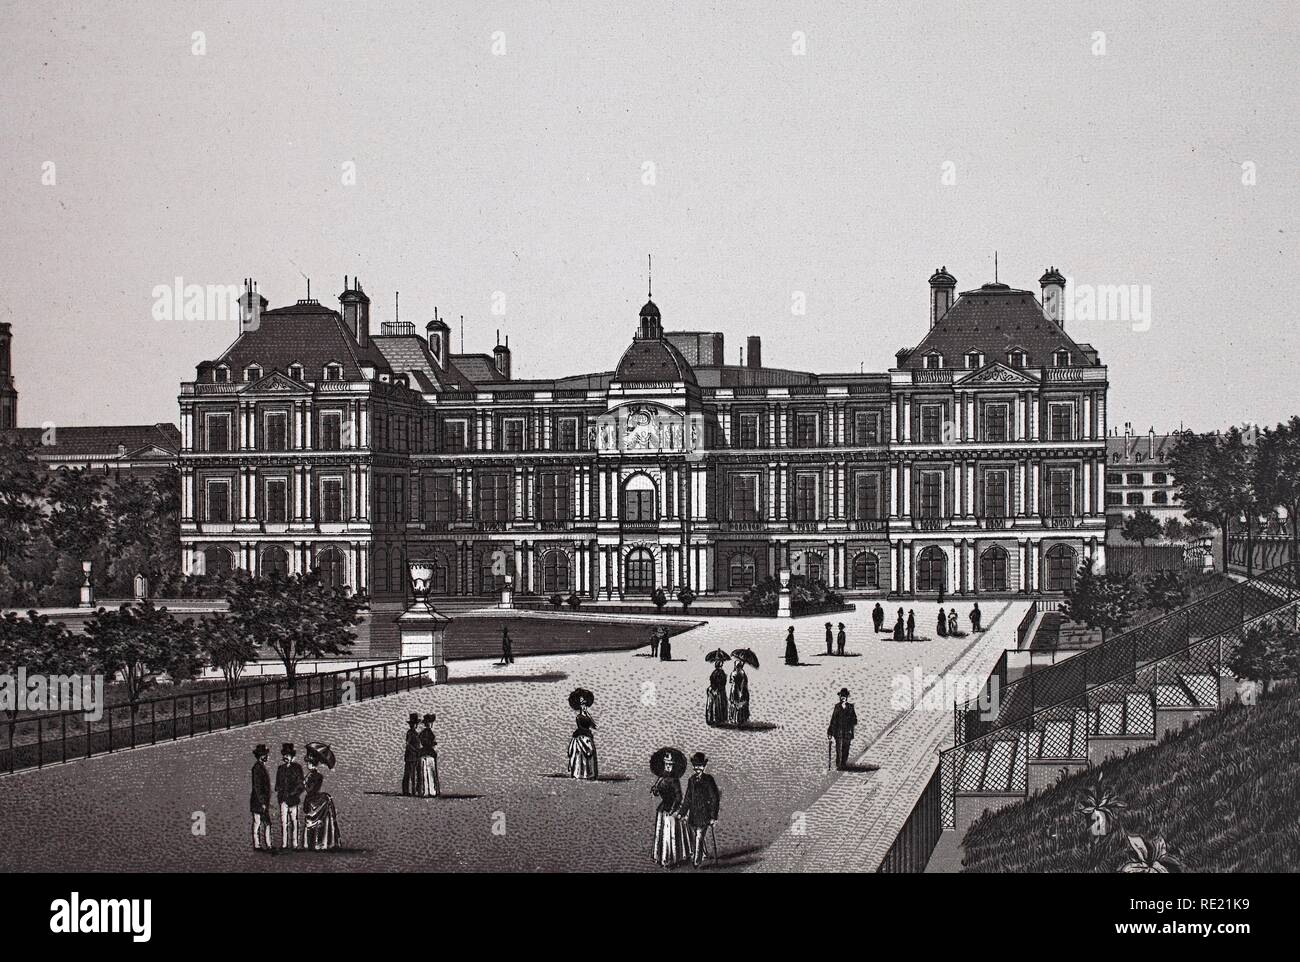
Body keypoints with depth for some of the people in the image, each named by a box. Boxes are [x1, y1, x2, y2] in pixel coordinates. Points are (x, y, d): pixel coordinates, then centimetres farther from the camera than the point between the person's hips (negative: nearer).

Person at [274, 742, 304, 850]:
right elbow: (278, 784, 16)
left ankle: (296, 844, 3)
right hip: (283, 800, 3)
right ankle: (284, 844, 4)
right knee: (284, 821, 0)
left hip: (294, 798, -3)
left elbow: (300, 784, -3)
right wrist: (280, 793, -1)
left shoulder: (297, 767, 1)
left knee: (295, 821, -1)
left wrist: (291, 794, -10)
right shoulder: (281, 768, 13)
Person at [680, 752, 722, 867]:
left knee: (699, 838, -9)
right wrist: (683, 813, 16)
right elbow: (687, 798, 18)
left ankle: (697, 861, -5)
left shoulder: (708, 780, -7)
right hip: (693, 814, 5)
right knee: (692, 838, 10)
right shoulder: (692, 780, 10)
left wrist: (713, 816, -11)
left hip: (704, 814, -5)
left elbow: (715, 798, -8)